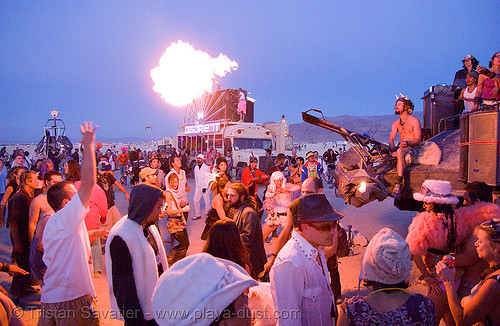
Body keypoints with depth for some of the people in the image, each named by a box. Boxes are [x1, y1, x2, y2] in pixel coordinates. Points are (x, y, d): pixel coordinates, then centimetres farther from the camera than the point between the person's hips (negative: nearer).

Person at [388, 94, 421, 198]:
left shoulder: (414, 121, -2)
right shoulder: (396, 123, 15)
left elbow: (418, 139, -8)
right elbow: (391, 139, 3)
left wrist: (407, 143, -29)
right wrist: (392, 150, -19)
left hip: (412, 148, -8)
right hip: (400, 147, 8)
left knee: (400, 152, -38)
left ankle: (399, 184, -45)